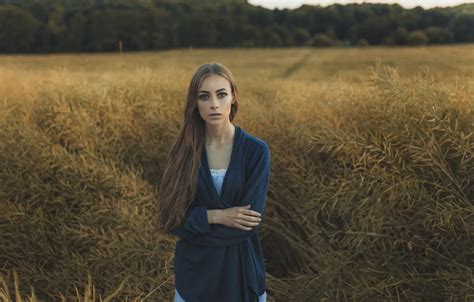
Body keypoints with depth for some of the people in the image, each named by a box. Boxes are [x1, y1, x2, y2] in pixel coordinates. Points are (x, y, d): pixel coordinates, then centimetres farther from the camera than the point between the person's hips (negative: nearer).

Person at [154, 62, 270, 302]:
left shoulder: (256, 150, -11)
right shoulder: (183, 151, -5)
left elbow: (249, 222, -17)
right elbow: (172, 219, -8)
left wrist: (193, 226, -13)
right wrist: (215, 216, -20)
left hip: (241, 269, -1)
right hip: (194, 271, 2)